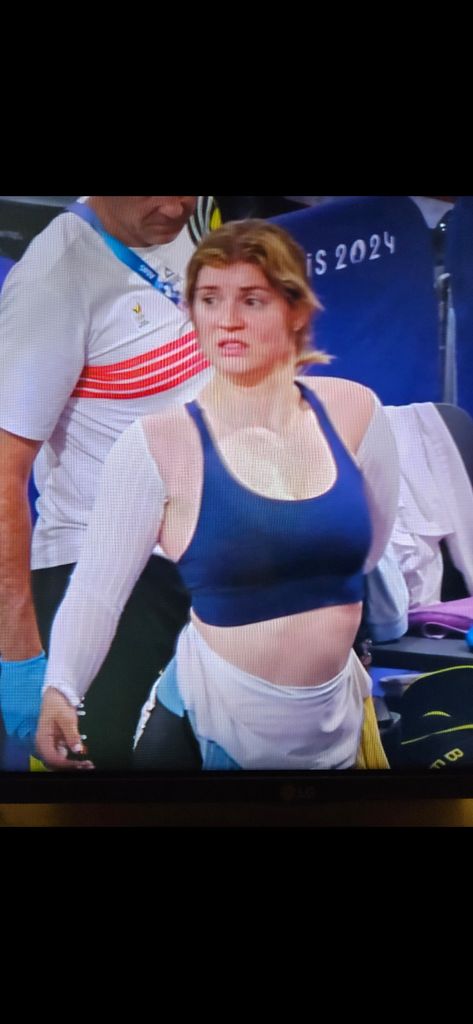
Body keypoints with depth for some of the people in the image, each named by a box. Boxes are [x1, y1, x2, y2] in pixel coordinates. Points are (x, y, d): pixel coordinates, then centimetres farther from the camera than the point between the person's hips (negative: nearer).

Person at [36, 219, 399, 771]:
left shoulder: (353, 411, -4)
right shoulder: (158, 445, -15)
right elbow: (97, 587, -17)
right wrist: (60, 690, -30)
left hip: (338, 721, 4)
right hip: (212, 725, -4)